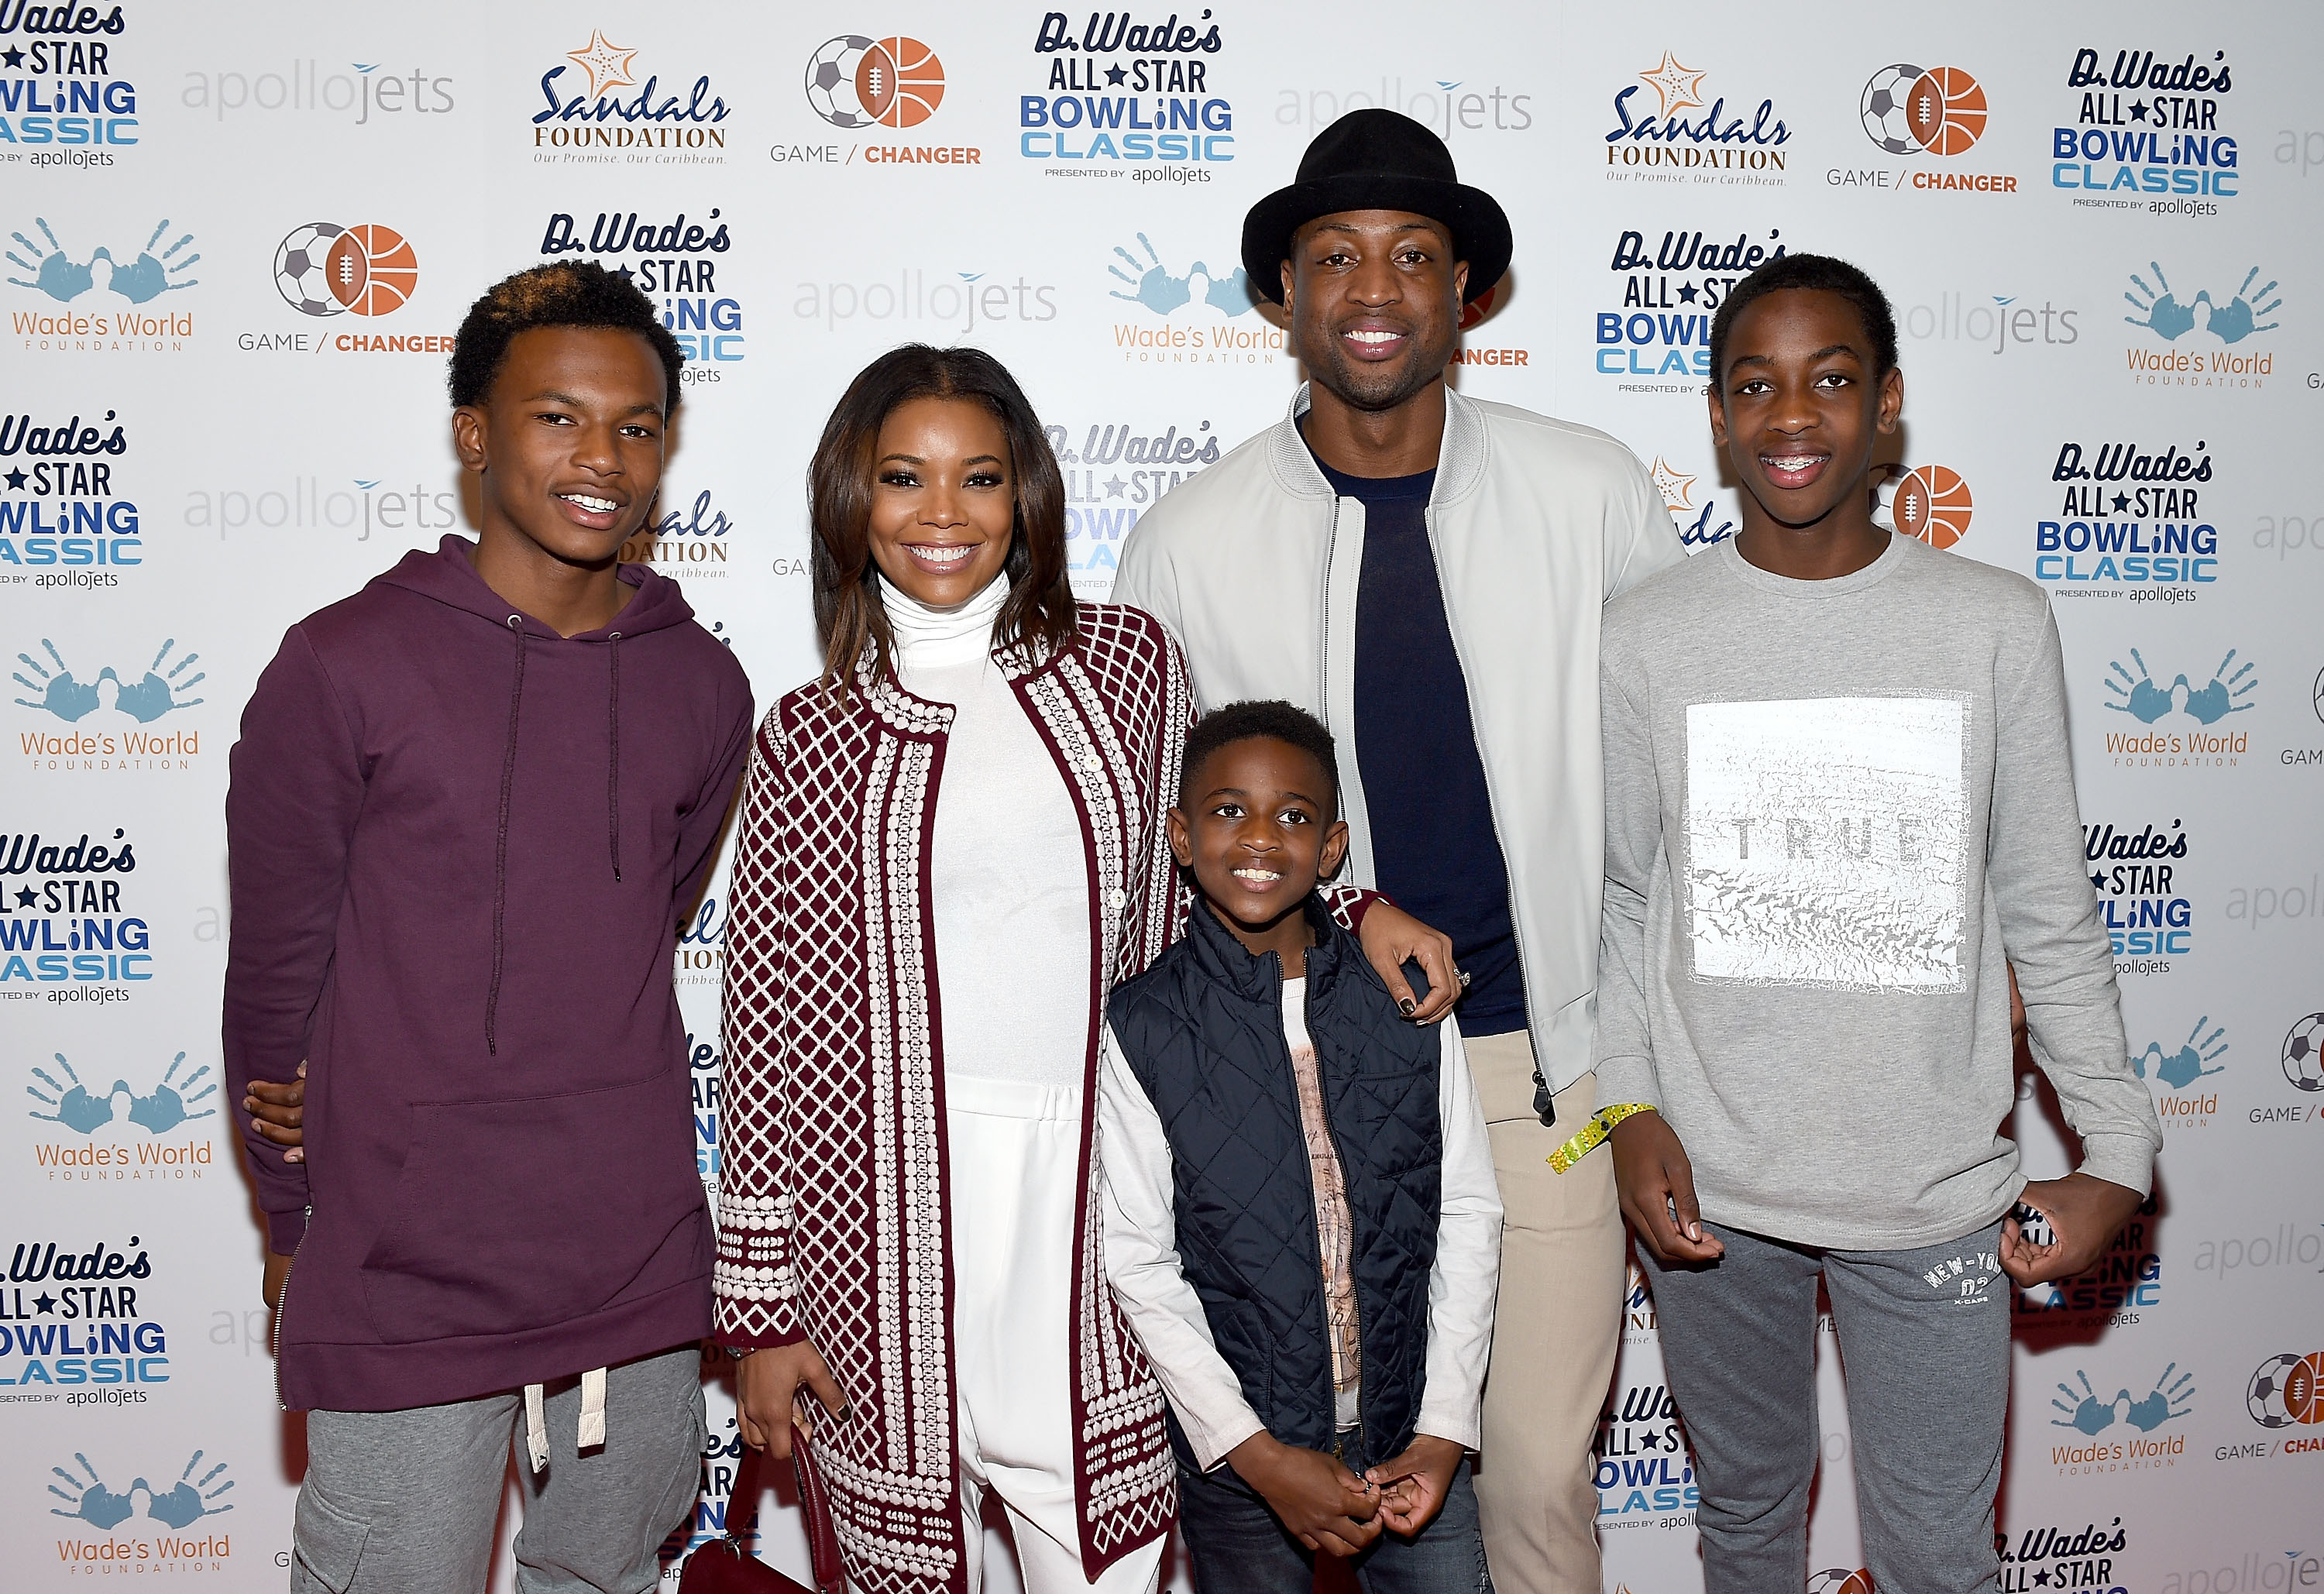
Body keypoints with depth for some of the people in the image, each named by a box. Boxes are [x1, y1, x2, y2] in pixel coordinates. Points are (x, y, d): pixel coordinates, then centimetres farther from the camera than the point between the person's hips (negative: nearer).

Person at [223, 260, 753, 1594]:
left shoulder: (702, 685, 3)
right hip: (404, 1288, -4)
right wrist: (293, 1218, 9)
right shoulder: (345, 666, -8)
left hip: (642, 1277, 4)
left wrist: (581, 1127, 11)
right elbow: (277, 970, 0)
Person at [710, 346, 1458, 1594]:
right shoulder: (811, 738, 3)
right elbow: (770, 1022, 2)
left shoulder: (1124, 663, 7)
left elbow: (1196, 863, 21)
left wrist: (1353, 903, 3)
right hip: (890, 1205, 0)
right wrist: (760, 1304, 2)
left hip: (1093, 1185, 1)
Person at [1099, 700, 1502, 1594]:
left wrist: (1446, 1427, -4)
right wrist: (1258, 1453, -12)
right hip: (1237, 1457, -2)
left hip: (1412, 1443, 2)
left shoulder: (1406, 1001, -3)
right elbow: (1138, 1263, -8)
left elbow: (1468, 1213, 1)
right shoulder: (1140, 1031, -10)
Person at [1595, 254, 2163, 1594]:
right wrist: (1630, 1107, -7)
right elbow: (1620, 897, 3)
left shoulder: (1998, 625, -3)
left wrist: (2119, 1151, 1)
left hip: (1934, 1192, 0)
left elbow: (2049, 915, 2)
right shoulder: (1647, 638, -2)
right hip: (1709, 1187, 1)